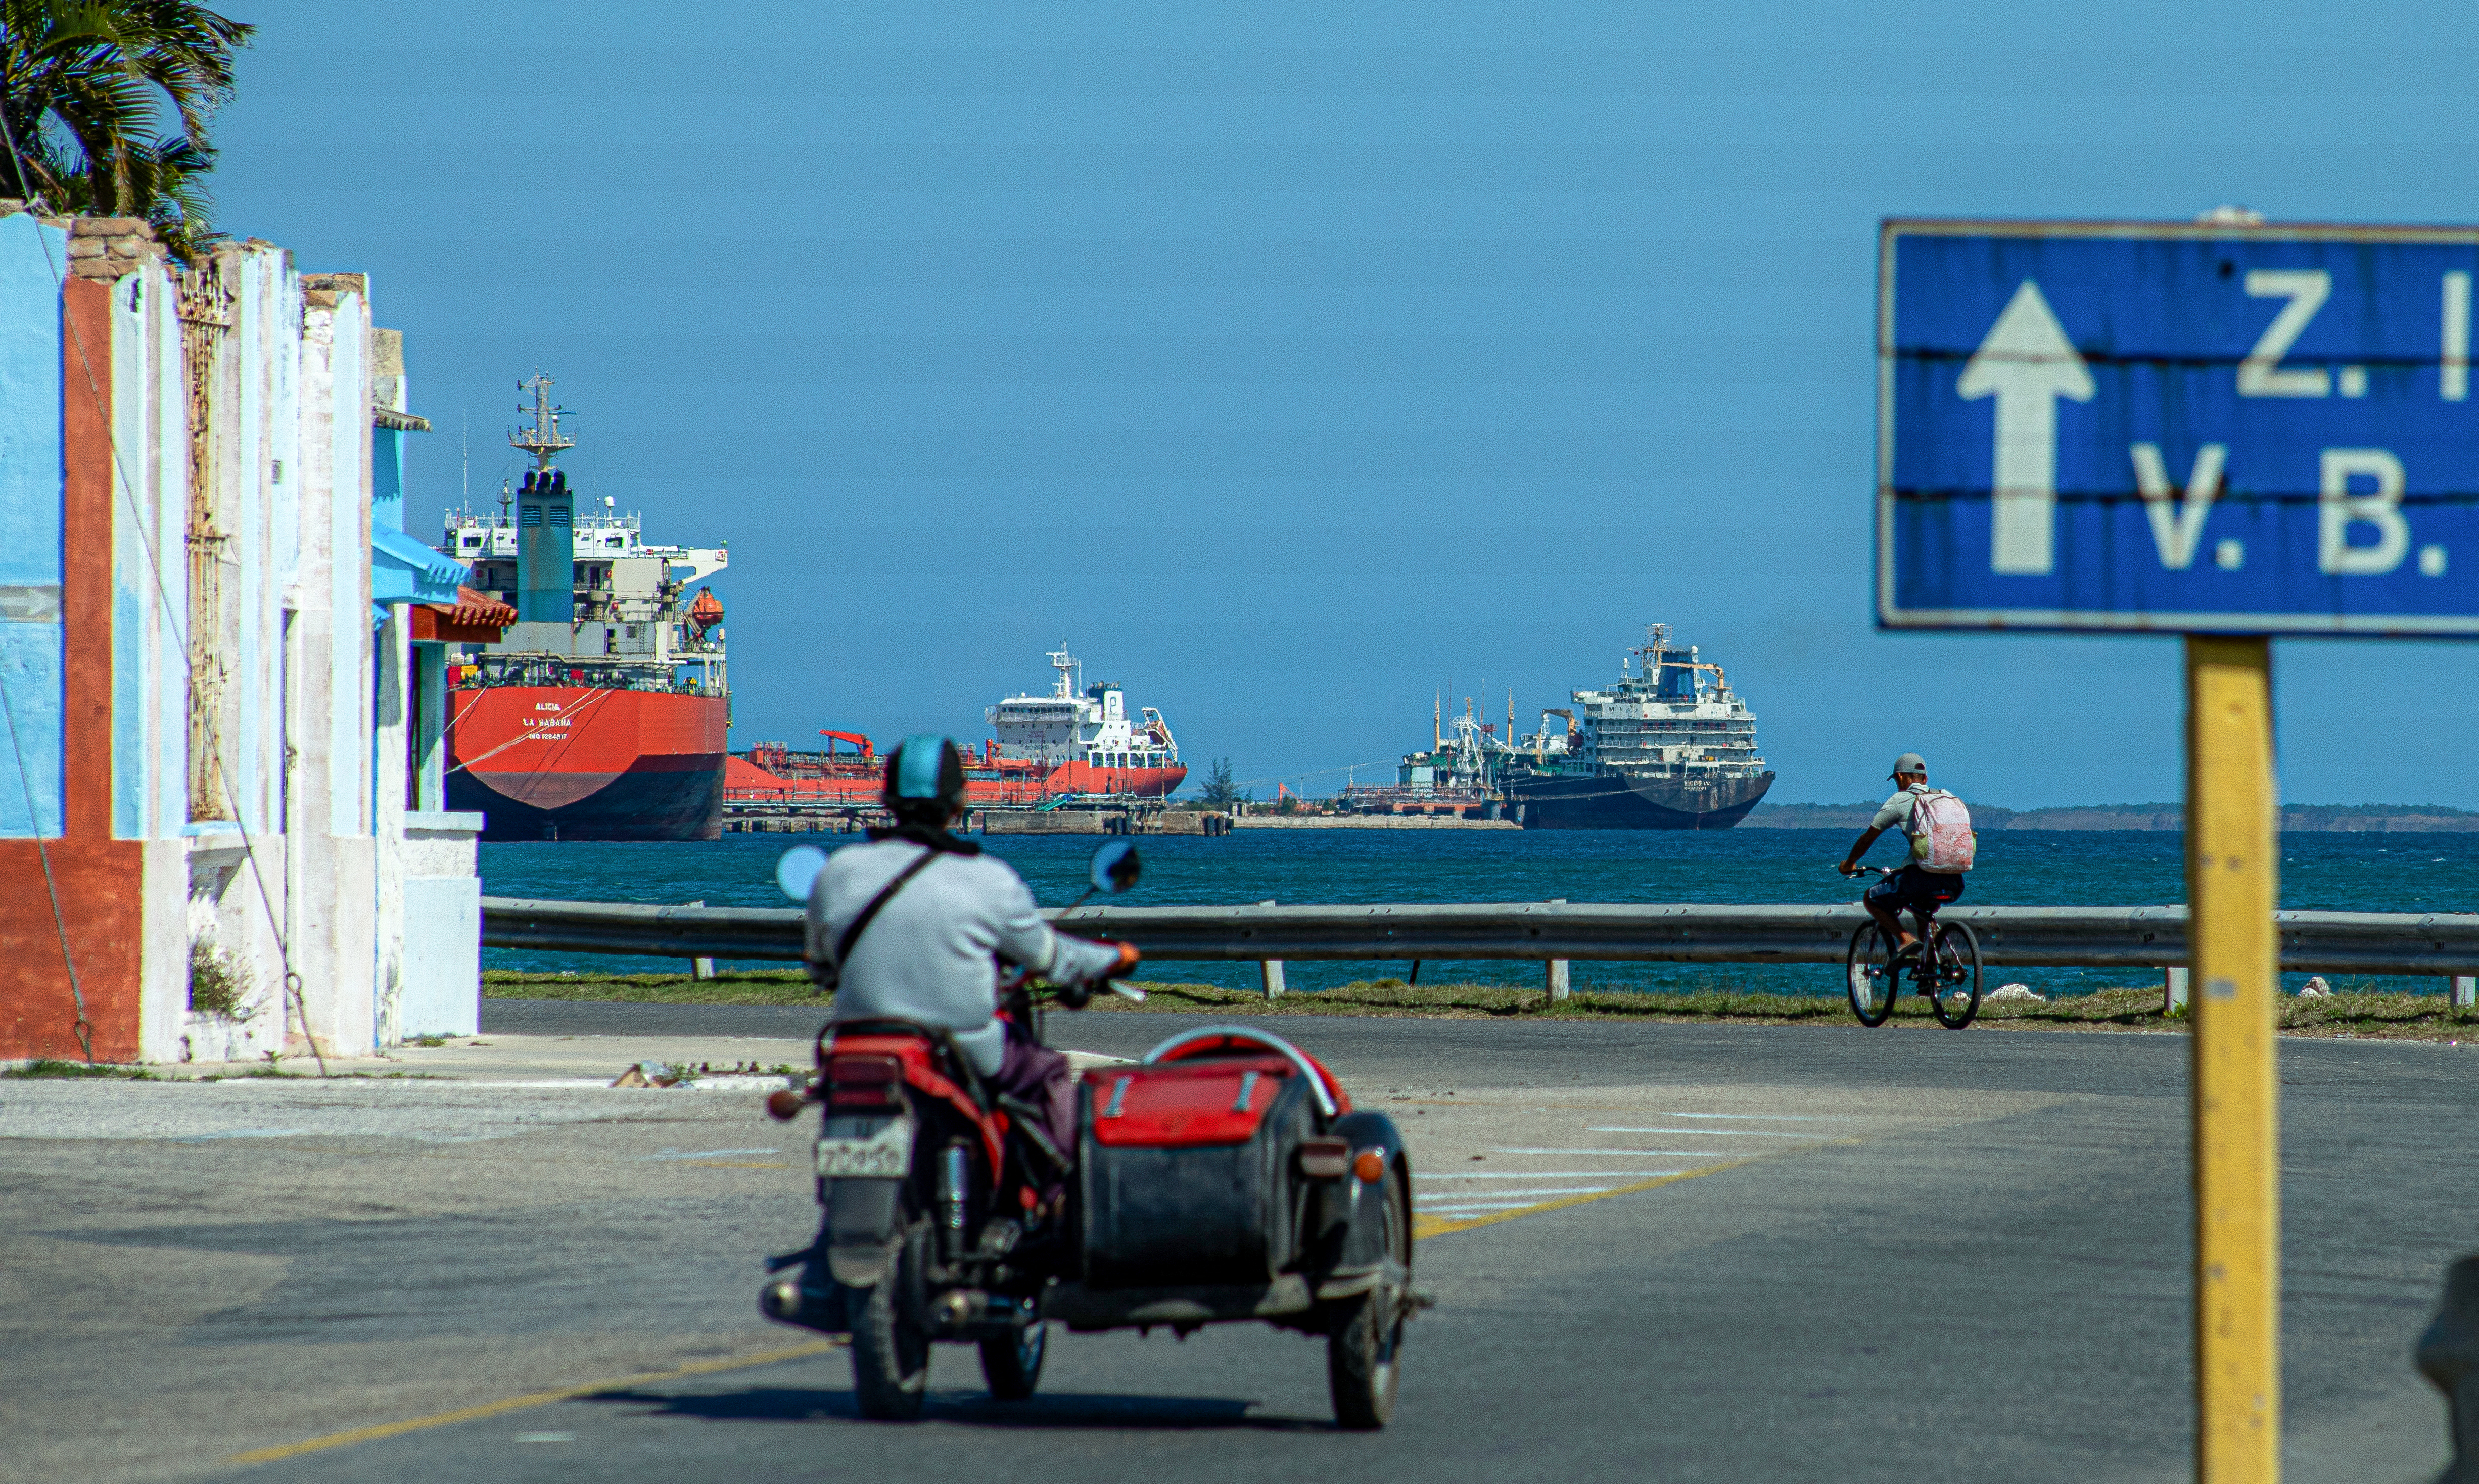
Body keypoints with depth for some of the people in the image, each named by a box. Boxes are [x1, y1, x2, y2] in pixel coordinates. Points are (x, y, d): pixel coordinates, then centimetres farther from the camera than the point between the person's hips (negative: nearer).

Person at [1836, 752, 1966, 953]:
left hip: (1922, 879, -6)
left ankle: (1905, 939, -2)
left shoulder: (1900, 800, 5)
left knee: (1871, 899, 17)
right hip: (1955, 887, 6)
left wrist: (1849, 864, 31)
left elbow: (1868, 838, 11)